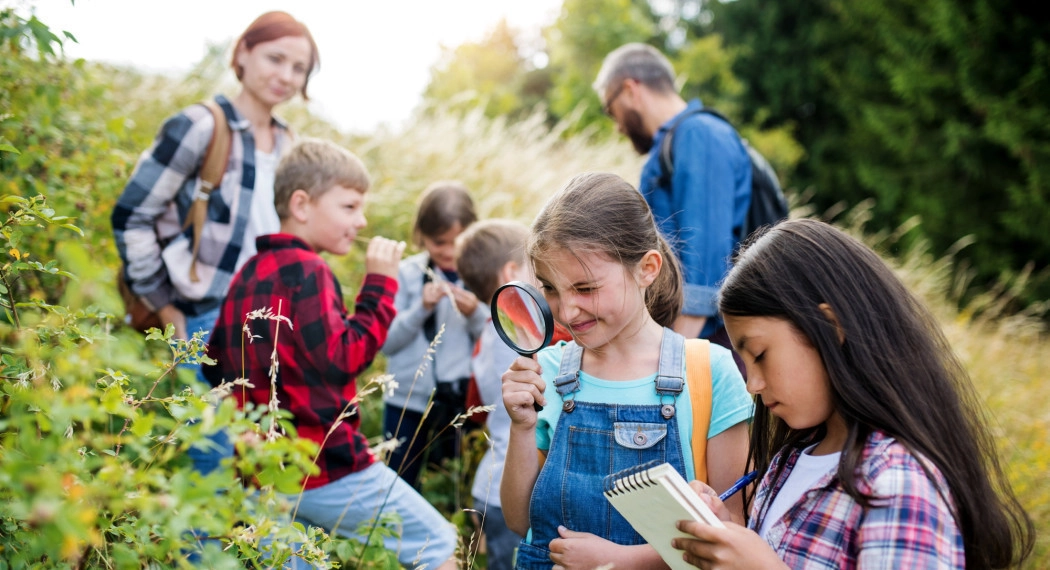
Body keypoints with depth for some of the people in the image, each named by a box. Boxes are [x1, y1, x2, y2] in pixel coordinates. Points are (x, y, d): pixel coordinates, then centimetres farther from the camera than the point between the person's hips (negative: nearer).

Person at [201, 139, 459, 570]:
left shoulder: (248, 273, 12)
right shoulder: (306, 271, -14)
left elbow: (215, 364, 16)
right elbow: (343, 358, -18)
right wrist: (379, 285, -13)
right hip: (327, 466, -8)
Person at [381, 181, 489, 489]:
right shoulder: (407, 273, 0)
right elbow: (386, 342, -4)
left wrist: (474, 314, -19)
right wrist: (422, 308, -16)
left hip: (463, 399, -1)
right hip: (407, 399, 1)